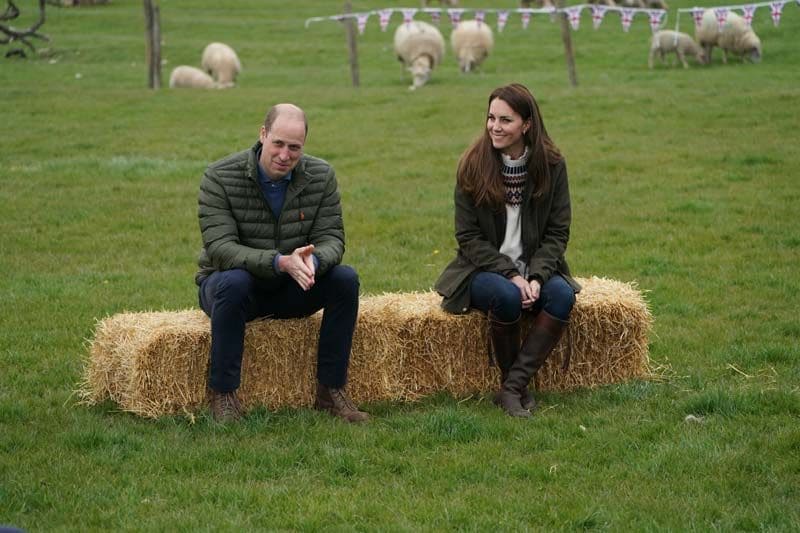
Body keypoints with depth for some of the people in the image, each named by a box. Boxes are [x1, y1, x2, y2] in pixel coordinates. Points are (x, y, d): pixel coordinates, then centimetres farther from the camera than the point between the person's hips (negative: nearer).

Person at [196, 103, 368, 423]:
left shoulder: (321, 177, -7)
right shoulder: (220, 178, -18)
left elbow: (331, 238, -10)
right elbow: (220, 248, -26)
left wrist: (313, 260, -37)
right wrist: (280, 262, -41)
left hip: (291, 288, 4)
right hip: (229, 282, -3)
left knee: (345, 279, -22)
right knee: (234, 282, -39)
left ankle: (330, 391, -15)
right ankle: (223, 395, -28)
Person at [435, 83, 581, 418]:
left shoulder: (551, 165, 0)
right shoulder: (473, 166, -5)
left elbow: (558, 232, 0)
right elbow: (469, 237, -6)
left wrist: (536, 277, -17)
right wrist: (510, 275, -19)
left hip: (535, 268, 2)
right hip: (484, 270, -2)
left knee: (562, 294, -30)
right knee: (507, 296, -35)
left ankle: (512, 388, -24)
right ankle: (515, 385, -13)